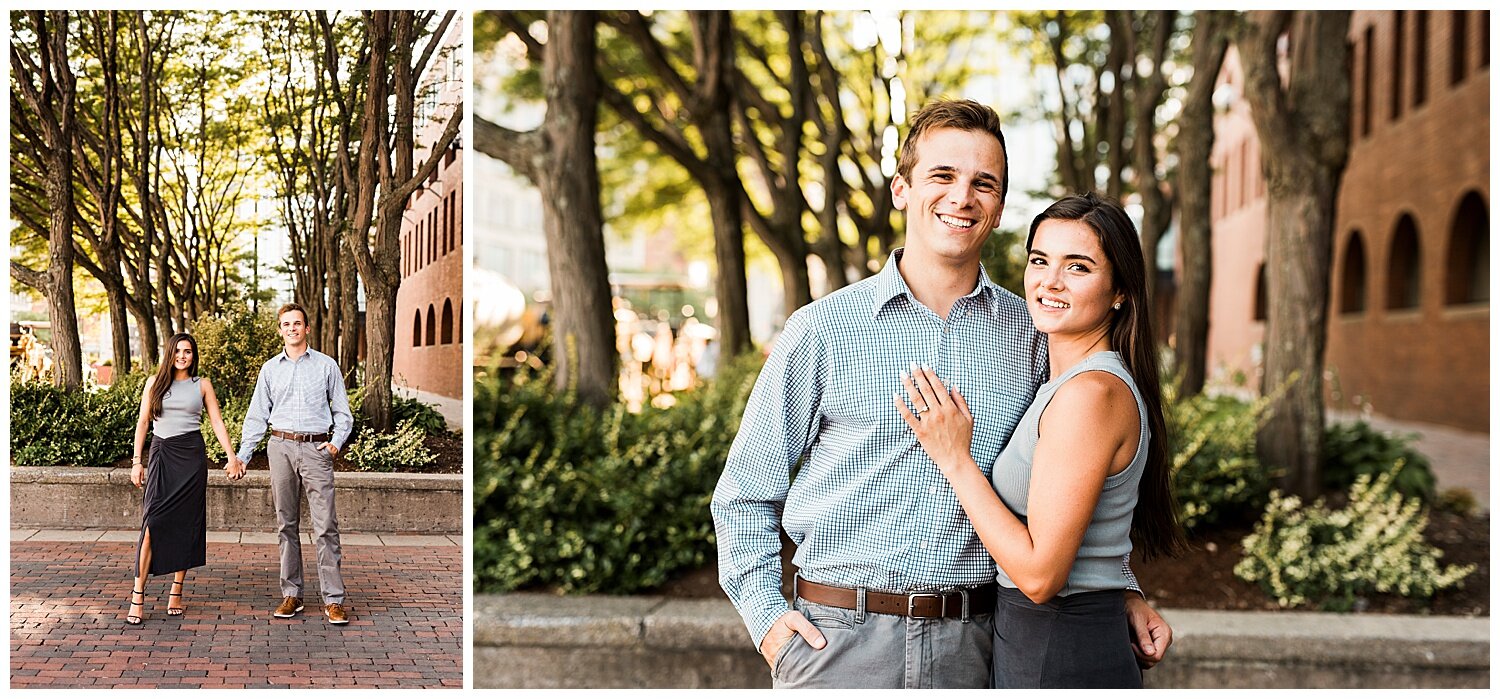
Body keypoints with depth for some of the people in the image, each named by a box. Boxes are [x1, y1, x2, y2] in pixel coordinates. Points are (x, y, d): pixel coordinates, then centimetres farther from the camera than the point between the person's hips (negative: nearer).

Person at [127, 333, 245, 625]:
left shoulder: (202, 384, 8)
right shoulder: (155, 382, 8)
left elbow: (217, 422, 7)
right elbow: (143, 422, 8)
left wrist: (232, 457, -2)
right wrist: (137, 461, 2)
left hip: (192, 454, 1)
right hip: (162, 455, -1)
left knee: (186, 524, 2)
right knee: (153, 523, -11)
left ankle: (177, 591, 9)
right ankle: (138, 595, -11)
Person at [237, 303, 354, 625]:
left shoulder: (326, 365, 7)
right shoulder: (270, 369, 12)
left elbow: (343, 412, 10)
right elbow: (257, 416, 14)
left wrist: (337, 441, -6)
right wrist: (242, 456, 6)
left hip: (316, 449, -2)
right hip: (281, 447, 3)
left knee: (325, 526, -8)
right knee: (286, 524, 5)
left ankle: (333, 600, -7)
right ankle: (291, 594, 12)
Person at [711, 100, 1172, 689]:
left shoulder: (1032, 337, 6)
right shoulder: (823, 330, -1)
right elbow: (745, 493, 6)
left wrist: (1122, 590, 6)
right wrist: (766, 614, -4)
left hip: (973, 645, 2)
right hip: (838, 640, -2)